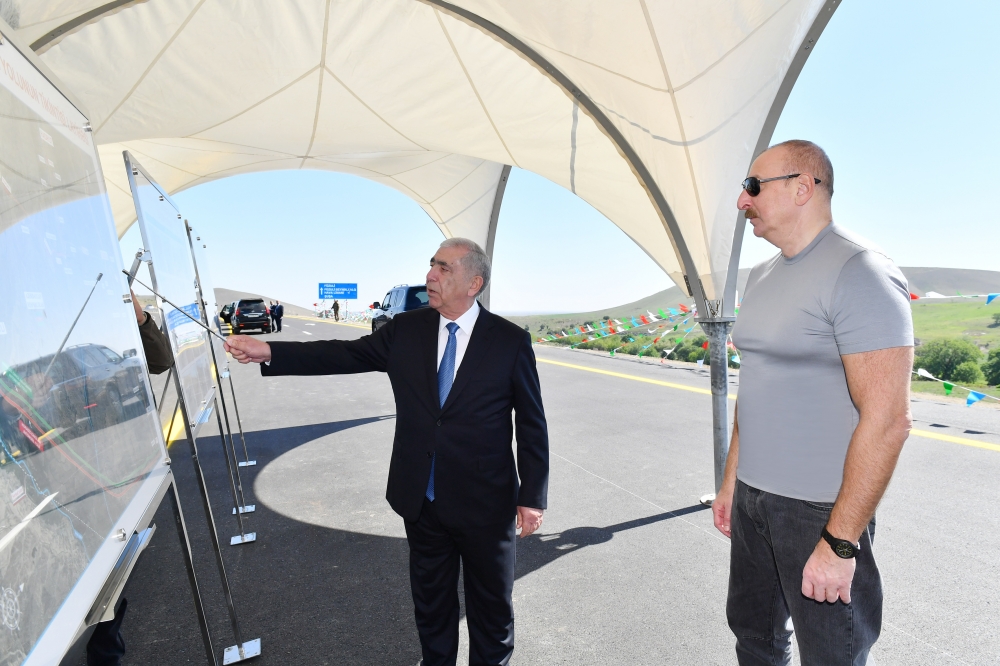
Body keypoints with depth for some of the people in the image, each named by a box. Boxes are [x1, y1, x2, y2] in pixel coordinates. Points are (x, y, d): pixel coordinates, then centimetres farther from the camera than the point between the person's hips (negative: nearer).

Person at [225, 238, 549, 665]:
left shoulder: (510, 341, -11)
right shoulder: (406, 330, -1)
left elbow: (531, 424, -7)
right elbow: (344, 355, -4)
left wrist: (532, 495, -6)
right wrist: (267, 352, -14)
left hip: (485, 503, -3)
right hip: (422, 501, 3)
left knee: (492, 603, 19)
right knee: (430, 598, 24)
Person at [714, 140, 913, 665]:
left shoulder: (859, 272, -16)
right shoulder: (761, 276, 9)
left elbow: (887, 418, -21)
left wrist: (839, 542, -20)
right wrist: (731, 480, 15)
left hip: (820, 511, -7)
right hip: (753, 497, 8)